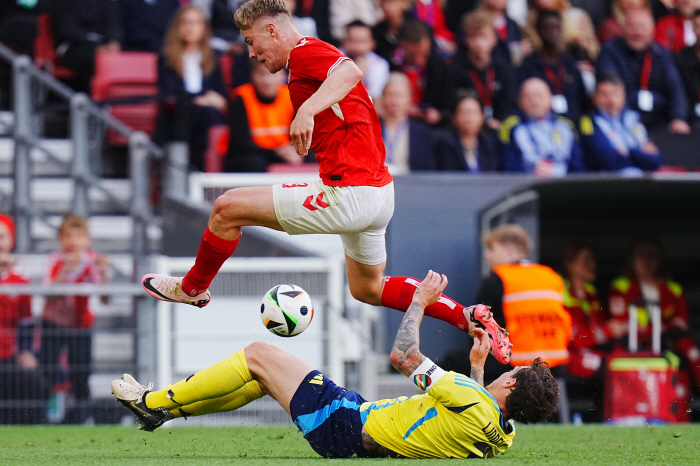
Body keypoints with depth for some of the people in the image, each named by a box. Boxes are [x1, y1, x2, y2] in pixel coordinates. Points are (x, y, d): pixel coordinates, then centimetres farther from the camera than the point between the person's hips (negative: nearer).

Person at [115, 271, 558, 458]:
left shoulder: (473, 404, -32)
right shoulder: (503, 436, -9)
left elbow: (404, 356, -22)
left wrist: (421, 301, -9)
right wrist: (479, 365, 17)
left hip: (345, 425, -9)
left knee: (257, 354, 0)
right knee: (261, 377, 21)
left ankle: (155, 403, 13)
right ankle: (163, 405, 31)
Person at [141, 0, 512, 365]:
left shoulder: (305, 50, -11)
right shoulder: (309, 56, 21)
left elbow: (350, 72, -32)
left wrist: (307, 110, -43)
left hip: (350, 195, -11)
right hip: (377, 190, 11)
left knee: (228, 208, -5)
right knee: (368, 290, 27)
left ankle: (193, 288, 18)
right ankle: (467, 317, 21)